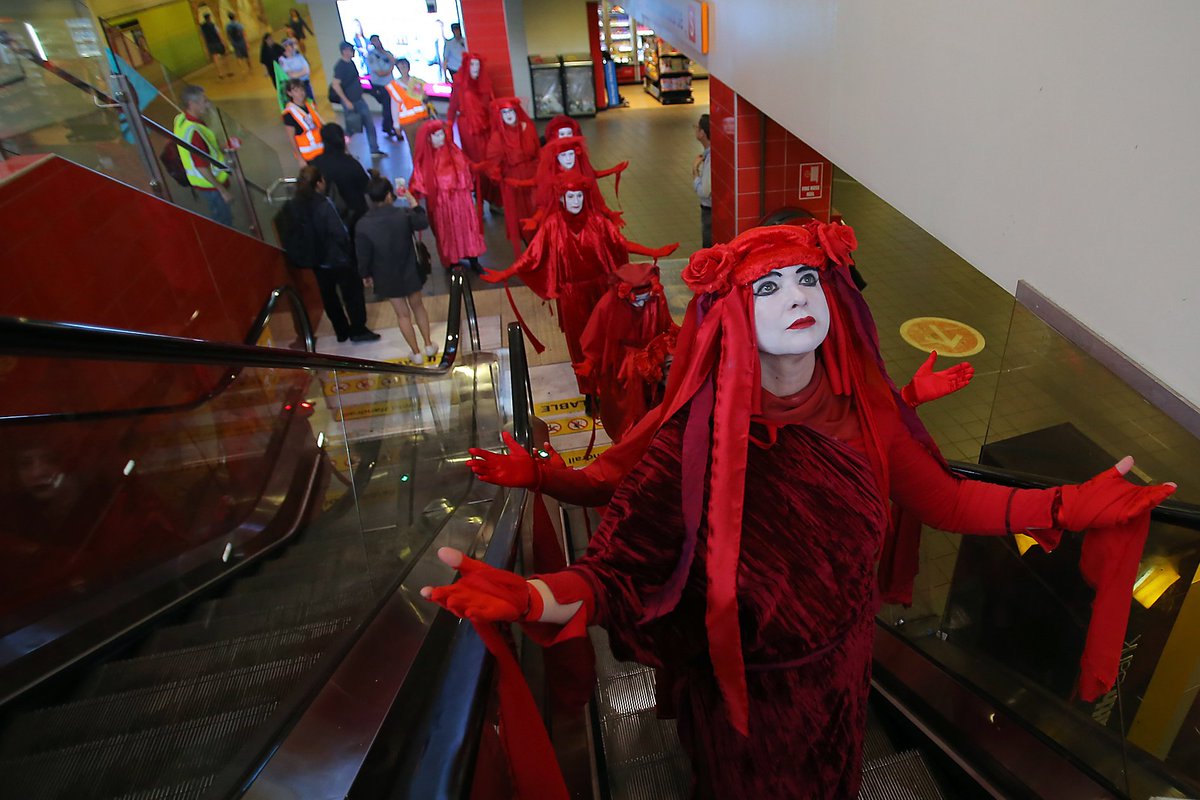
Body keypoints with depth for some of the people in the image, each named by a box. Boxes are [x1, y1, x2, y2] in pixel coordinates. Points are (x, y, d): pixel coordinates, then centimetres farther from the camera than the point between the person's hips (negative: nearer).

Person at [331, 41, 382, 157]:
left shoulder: (351, 62, 7)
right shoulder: (340, 66, -17)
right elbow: (335, 85, -22)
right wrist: (346, 102, -23)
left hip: (359, 99, 8)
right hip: (350, 102, -8)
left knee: (370, 124, 7)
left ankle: (374, 150, 14)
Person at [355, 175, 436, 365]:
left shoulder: (363, 225, -20)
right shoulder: (403, 215, -19)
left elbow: (363, 256, -12)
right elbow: (423, 223, 2)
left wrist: (365, 275, 6)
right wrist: (413, 202, 10)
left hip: (387, 277, -1)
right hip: (410, 271, 1)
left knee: (403, 314, 14)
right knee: (417, 306, 23)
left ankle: (416, 353, 23)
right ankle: (429, 345, 32)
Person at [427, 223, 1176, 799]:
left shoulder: (862, 407, -14)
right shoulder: (697, 441, -29)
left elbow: (945, 500, -5)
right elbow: (623, 571, -34)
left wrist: (1071, 506, -14)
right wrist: (536, 597, -53)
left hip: (845, 667, 5)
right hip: (749, 691, -4)